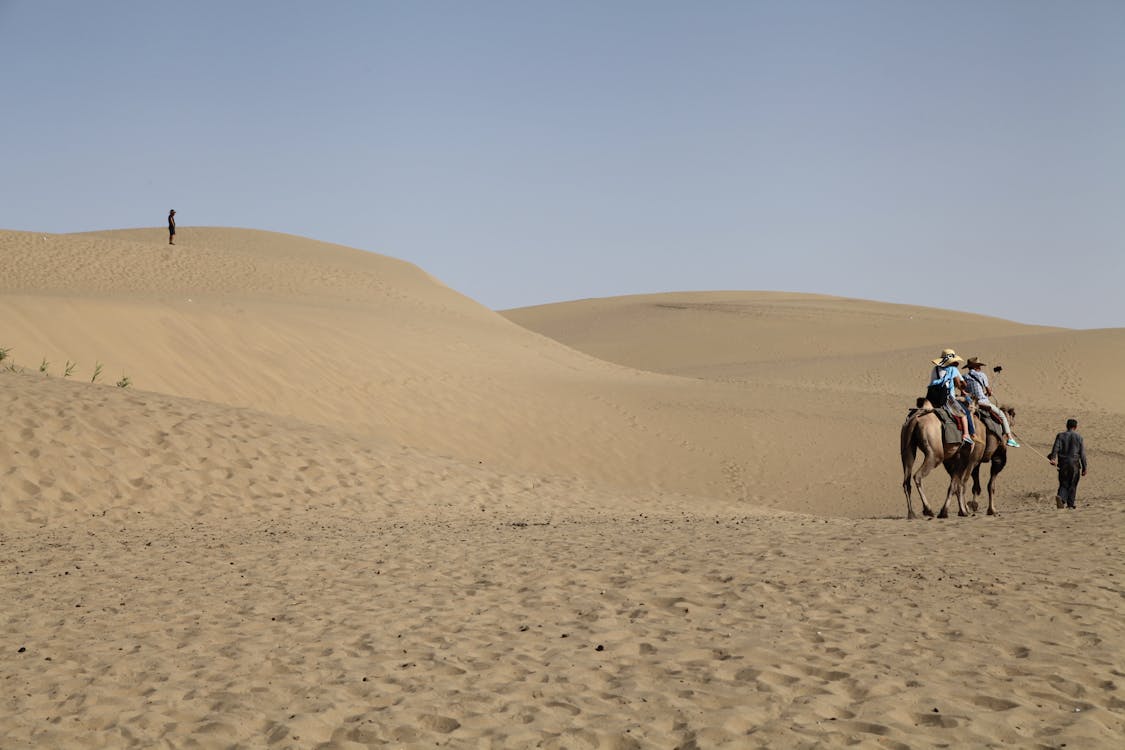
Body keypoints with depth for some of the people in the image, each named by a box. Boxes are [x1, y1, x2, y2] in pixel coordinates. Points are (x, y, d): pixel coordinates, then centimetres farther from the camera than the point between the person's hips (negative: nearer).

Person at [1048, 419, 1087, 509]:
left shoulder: (1060, 436, 4)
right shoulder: (1079, 437, 3)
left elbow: (1056, 448, -12)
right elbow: (1082, 454, 3)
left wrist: (1053, 458, -24)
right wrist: (1084, 468, 7)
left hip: (1063, 464, 1)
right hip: (1074, 464, -1)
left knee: (1063, 484, 7)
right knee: (1072, 485, 9)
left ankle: (1060, 497, -21)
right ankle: (1070, 505, 10)